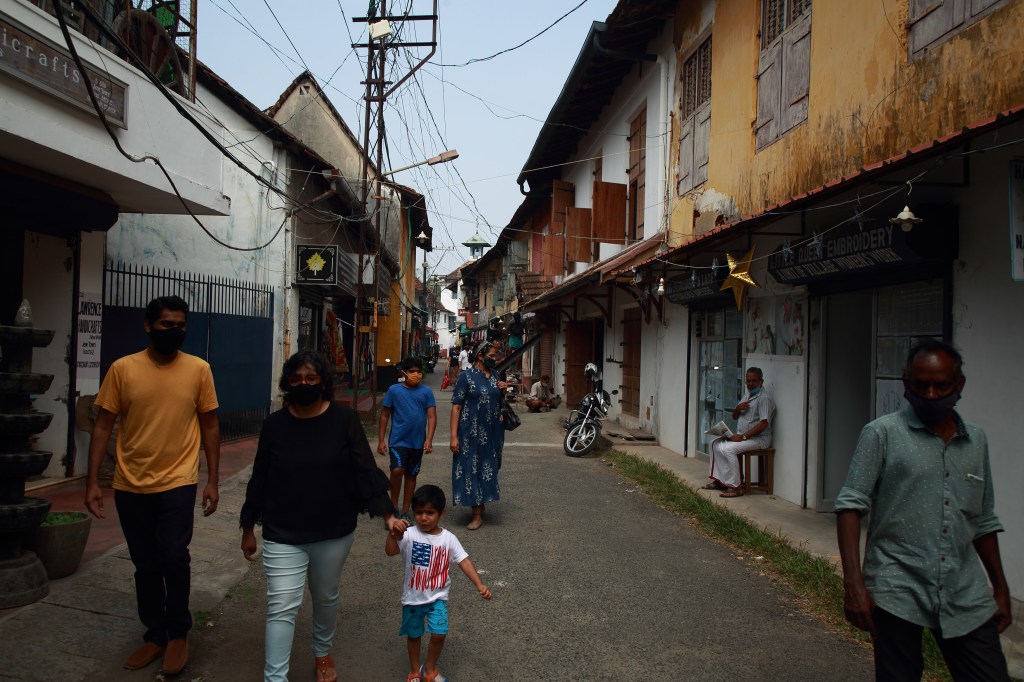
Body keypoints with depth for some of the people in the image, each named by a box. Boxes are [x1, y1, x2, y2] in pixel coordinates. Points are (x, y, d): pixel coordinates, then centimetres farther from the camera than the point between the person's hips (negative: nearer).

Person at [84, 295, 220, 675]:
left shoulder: (199, 369, -3)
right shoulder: (122, 368, -3)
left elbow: (209, 426, 2)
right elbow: (103, 426, 1)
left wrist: (212, 481, 0)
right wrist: (92, 481, -3)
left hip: (178, 482, -2)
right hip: (130, 486, 2)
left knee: (173, 556, -10)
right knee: (145, 564, 13)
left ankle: (178, 633, 15)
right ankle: (155, 636, 31)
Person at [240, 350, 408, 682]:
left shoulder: (344, 420, -9)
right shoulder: (274, 424, -4)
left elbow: (365, 471, -9)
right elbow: (260, 479, 3)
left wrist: (387, 514, -17)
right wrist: (248, 528, 9)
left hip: (334, 533, 1)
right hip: (282, 534, 0)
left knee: (326, 598, 20)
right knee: (281, 607, -1)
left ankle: (322, 652, 45)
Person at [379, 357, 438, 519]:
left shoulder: (426, 392, 0)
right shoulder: (394, 390, -2)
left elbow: (432, 416, -2)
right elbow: (384, 415, 2)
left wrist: (429, 440, -12)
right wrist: (381, 440, 0)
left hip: (417, 442, 2)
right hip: (398, 440, -2)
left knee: (411, 475, 11)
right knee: (397, 470, -19)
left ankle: (405, 512, 24)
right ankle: (394, 507, 3)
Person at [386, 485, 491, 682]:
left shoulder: (449, 539, -10)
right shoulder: (409, 535, -15)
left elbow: (464, 561, -11)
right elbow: (390, 551, -28)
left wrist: (480, 585, -22)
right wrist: (393, 535, -49)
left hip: (438, 597, 1)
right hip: (413, 597, 0)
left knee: (439, 634, -5)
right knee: (414, 635, 14)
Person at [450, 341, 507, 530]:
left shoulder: (494, 375, 9)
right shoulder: (467, 376, -8)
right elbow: (456, 406, -12)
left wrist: (502, 391, -1)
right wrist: (454, 436, -18)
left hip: (492, 433, 6)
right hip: (472, 433, -6)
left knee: (488, 468, 13)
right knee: (472, 469, 0)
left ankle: (481, 507, 29)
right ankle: (477, 514, 9)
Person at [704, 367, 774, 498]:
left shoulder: (764, 398, -13)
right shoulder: (748, 396, 16)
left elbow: (763, 424, -23)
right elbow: (735, 417, 20)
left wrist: (743, 437, -24)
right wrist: (737, 408, -5)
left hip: (758, 438, -9)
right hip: (742, 435, 9)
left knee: (728, 449, -26)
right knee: (716, 443, 0)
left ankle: (735, 487, -20)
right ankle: (719, 480, 3)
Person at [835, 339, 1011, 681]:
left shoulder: (976, 441, 11)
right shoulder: (882, 434, -4)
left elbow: (983, 522, 20)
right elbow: (850, 505, -10)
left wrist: (1001, 589, 19)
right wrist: (854, 582, -17)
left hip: (966, 596, 4)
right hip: (898, 592, -4)